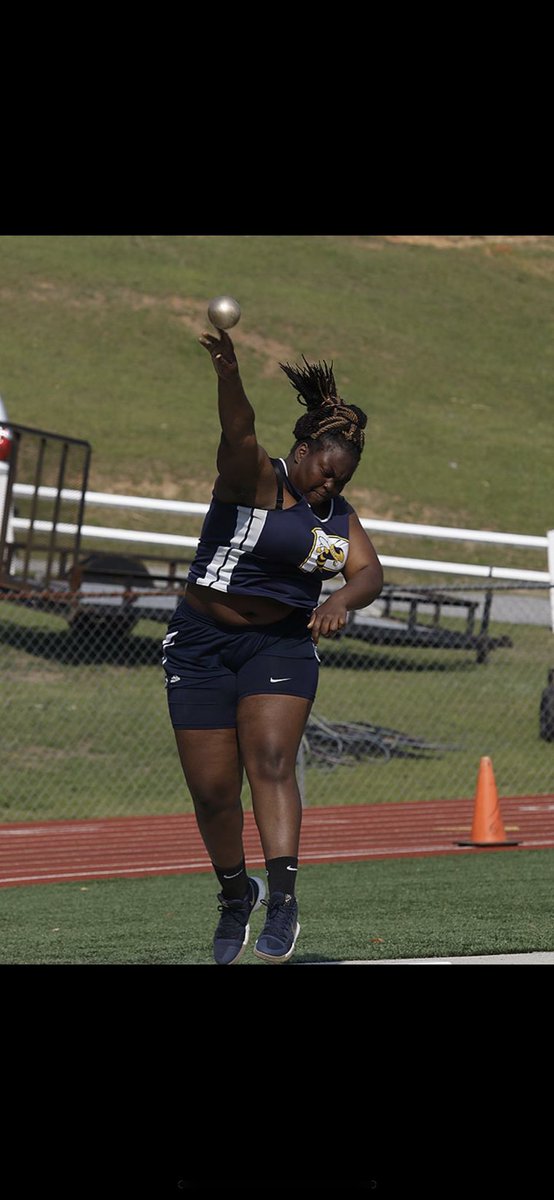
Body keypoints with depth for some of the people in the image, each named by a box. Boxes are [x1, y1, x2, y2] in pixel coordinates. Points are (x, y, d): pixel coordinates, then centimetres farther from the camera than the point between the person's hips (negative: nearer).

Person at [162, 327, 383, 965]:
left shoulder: (339, 514, 8)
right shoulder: (256, 479, -11)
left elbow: (369, 572, -5)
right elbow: (239, 435, -31)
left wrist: (342, 600, -30)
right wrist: (228, 375, -53)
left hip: (282, 644, 3)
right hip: (204, 643, -3)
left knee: (271, 762, -19)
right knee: (212, 790, 0)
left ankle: (283, 896, -31)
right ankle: (235, 893, 24)